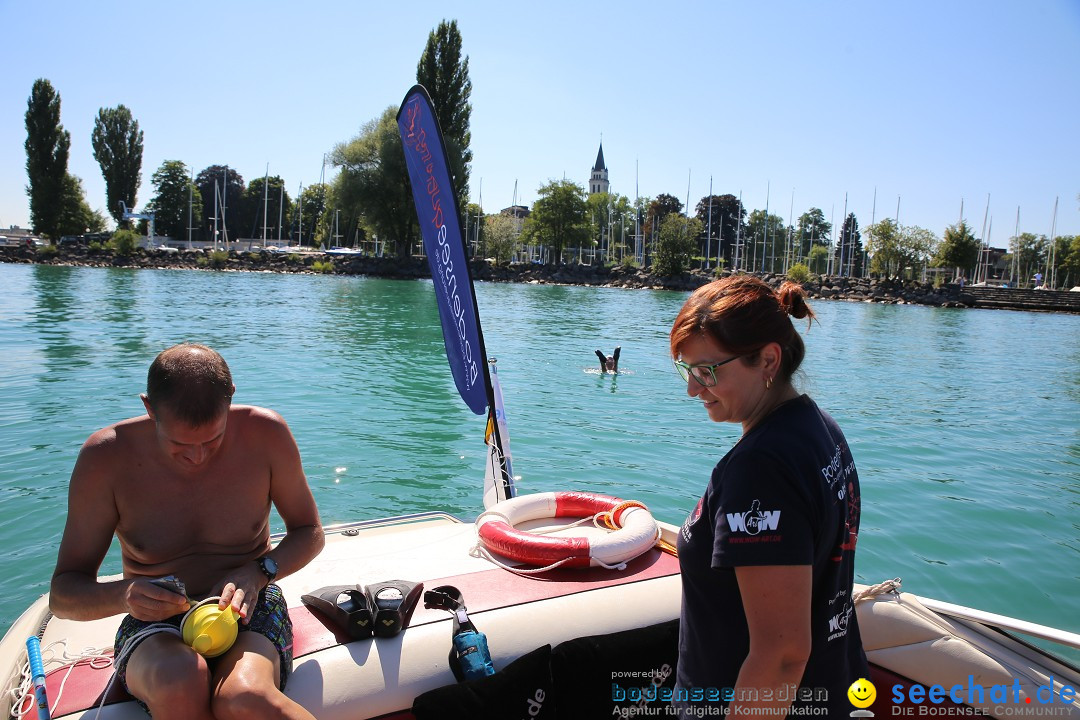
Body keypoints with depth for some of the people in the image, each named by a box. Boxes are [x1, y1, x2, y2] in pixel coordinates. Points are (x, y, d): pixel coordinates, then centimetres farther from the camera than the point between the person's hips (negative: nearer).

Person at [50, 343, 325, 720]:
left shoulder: (265, 433, -11)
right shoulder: (106, 457, -12)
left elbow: (309, 533, 3)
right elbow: (62, 594, -5)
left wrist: (257, 573, -16)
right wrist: (123, 595, -28)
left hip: (248, 610, 0)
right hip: (156, 624, 1)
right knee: (180, 681, -37)